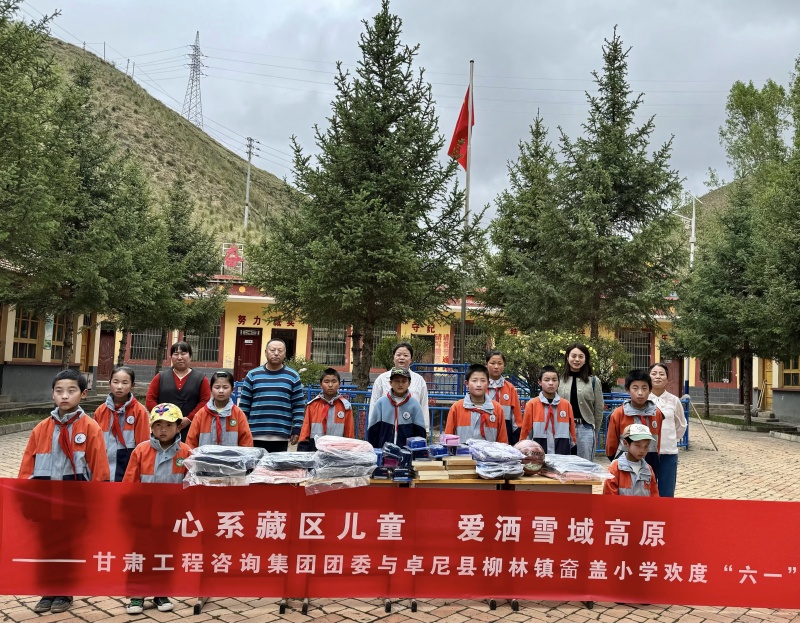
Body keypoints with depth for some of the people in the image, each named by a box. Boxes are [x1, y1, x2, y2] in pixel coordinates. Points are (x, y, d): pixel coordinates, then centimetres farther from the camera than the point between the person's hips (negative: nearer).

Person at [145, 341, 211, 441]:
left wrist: (189, 419, -13)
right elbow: (150, 400, 7)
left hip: (191, 430, -1)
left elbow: (205, 401, -2)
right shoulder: (160, 377, 12)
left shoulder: (200, 378, 7)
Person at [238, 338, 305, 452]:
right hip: (255, 435, 0)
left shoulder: (293, 377, 7)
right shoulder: (253, 375, 7)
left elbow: (299, 406, 6)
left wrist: (296, 430, -1)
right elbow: (244, 405, 8)